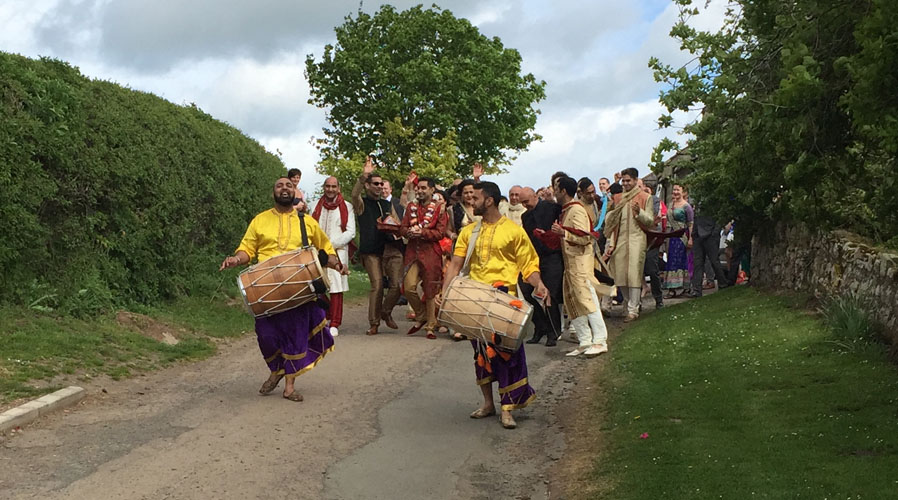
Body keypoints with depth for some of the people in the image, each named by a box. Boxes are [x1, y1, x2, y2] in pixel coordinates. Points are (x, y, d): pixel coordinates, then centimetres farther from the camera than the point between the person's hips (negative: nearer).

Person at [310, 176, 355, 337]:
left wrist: (332, 243, -10)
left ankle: (334, 324, -5)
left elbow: (350, 232, 0)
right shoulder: (315, 206, 14)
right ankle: (325, 318, 15)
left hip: (338, 252, -2)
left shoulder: (346, 207, 7)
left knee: (336, 288, -7)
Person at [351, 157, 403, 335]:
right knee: (377, 286, -7)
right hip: (371, 250, -4)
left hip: (391, 248, 4)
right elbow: (354, 194, -16)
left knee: (397, 284, -7)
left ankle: (386, 312, 17)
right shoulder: (362, 203, 8)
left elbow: (399, 226, 24)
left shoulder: (387, 204, 23)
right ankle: (374, 323, 2)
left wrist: (392, 227, -1)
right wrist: (364, 175, -30)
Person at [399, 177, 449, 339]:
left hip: (431, 254, -3)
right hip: (413, 251, 3)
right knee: (409, 287, -11)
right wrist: (408, 232, -12)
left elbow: (440, 232, -6)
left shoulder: (439, 209, 2)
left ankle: (430, 327, 11)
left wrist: (422, 232, -19)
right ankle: (420, 317, 13)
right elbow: (402, 227, 11)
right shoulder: (411, 207, 15)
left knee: (430, 292, 0)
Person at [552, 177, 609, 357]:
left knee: (587, 299, -12)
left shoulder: (577, 210, -12)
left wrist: (563, 233, -22)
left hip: (581, 260, -10)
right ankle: (585, 342, 10)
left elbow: (585, 237, -19)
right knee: (571, 302, 8)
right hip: (570, 262, 10)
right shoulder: (566, 211, 18)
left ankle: (600, 341, -12)